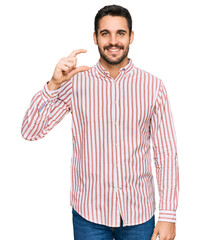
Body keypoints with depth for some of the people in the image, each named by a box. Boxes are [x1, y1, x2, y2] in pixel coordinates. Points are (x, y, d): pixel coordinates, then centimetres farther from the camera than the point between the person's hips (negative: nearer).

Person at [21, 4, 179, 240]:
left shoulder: (152, 86, -5)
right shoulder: (75, 83, -4)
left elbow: (166, 153, -3)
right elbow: (30, 131, -9)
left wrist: (168, 215, -5)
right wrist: (54, 84, -22)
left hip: (139, 212, 1)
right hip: (89, 213, 0)